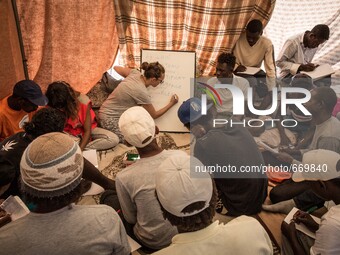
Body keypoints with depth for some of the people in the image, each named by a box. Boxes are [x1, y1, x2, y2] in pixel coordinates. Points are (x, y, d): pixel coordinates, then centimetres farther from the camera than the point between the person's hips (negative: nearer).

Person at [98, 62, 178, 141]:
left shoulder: (135, 73, -7)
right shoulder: (142, 92, -26)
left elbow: (116, 68, 11)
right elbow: (154, 115, -11)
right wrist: (171, 104, -1)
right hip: (110, 120, -9)